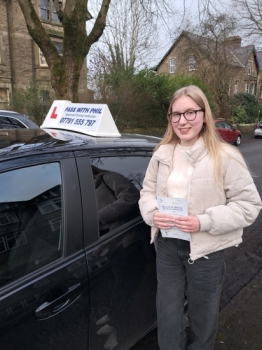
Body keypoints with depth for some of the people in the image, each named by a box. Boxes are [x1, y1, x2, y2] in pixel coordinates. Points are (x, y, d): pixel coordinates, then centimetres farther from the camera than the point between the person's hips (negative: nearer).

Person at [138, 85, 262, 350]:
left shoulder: (225, 157, -15)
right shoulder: (162, 154, -1)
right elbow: (147, 191, 8)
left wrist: (204, 222, -23)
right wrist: (152, 214, -13)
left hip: (206, 250, -3)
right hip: (166, 246, 4)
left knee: (203, 317, 22)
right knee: (167, 316, 19)